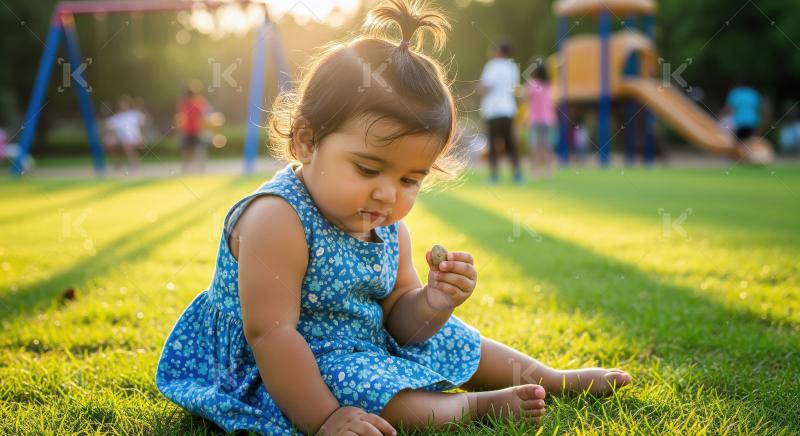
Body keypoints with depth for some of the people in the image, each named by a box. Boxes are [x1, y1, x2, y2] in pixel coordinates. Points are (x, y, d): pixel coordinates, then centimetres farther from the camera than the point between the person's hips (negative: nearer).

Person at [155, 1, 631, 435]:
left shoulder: (389, 227, -2)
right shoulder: (278, 221, -29)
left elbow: (397, 323, 5)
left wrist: (431, 304, -18)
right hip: (291, 375, -9)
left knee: (453, 341, 14)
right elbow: (270, 334, -30)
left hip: (374, 346, 9)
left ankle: (555, 379, 36)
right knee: (374, 391, -33)